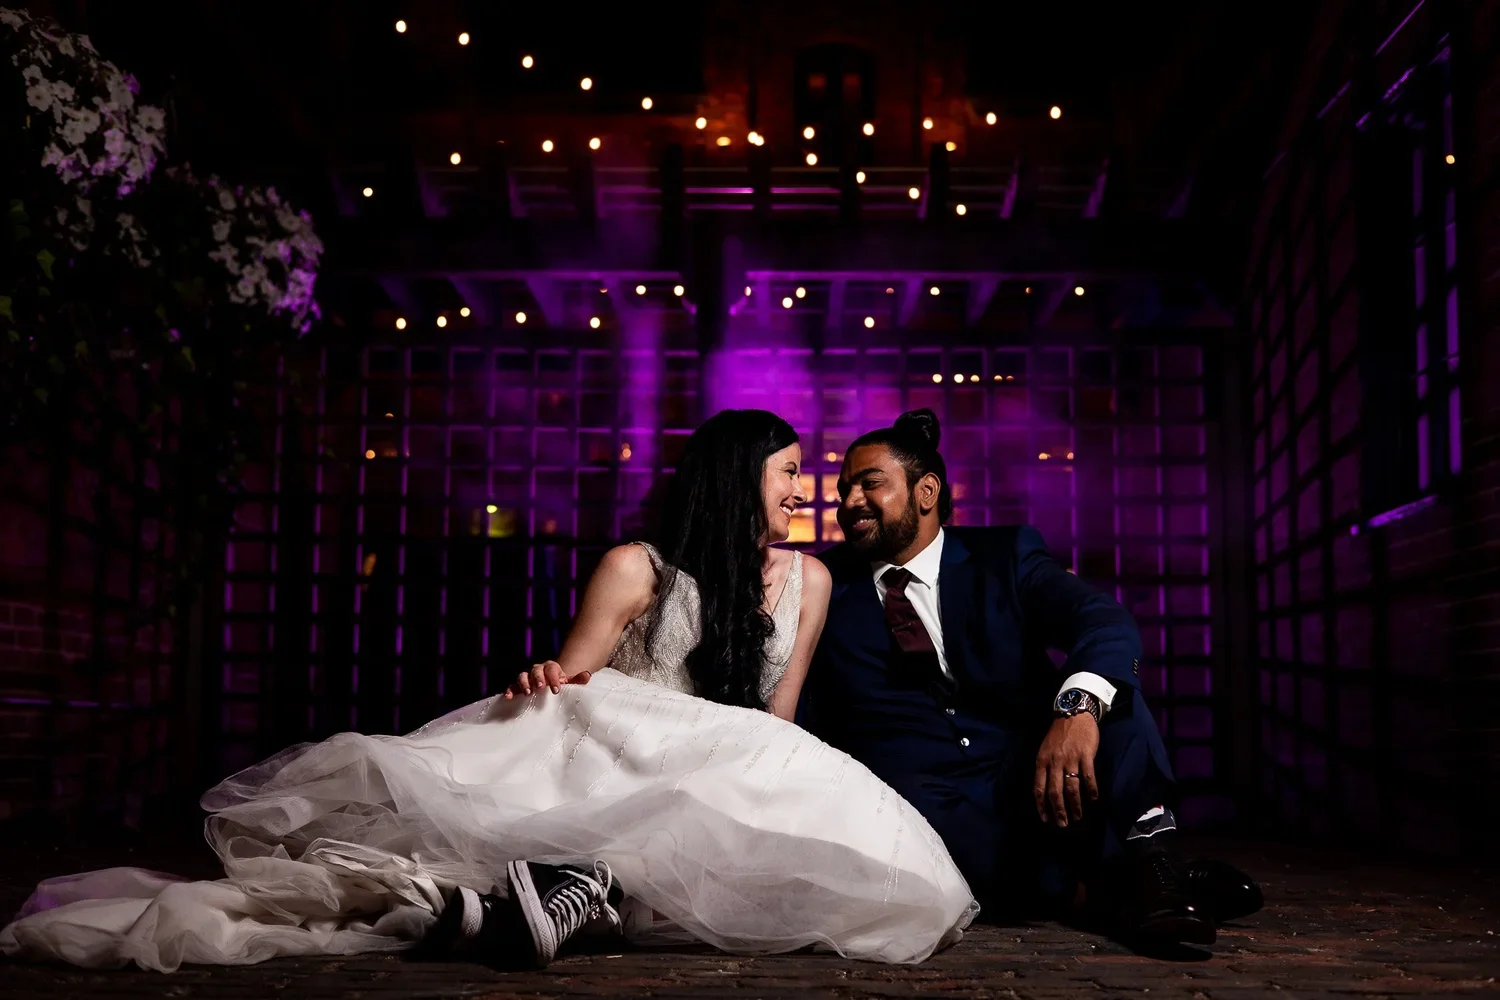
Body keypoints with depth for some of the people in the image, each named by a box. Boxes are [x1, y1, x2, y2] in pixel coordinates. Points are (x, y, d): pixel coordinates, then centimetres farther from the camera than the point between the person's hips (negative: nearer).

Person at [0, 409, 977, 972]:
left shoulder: (810, 580, 12)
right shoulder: (638, 570, 1)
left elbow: (775, 720, 15)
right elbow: (564, 686, 3)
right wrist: (540, 691, -21)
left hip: (731, 775, 4)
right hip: (610, 766, -3)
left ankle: (585, 887, -45)